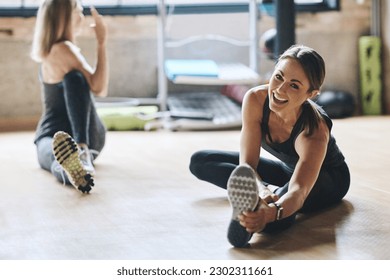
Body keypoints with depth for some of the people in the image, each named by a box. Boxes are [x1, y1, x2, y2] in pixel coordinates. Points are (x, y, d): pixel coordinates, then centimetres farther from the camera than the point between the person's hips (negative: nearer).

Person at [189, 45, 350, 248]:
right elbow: (247, 164, -31)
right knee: (200, 162, -10)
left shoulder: (315, 131, -40)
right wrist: (260, 190, -55)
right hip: (287, 170, 5)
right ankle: (274, 192, -27)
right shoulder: (255, 99, -28)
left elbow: (299, 191, -53)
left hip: (328, 180, -5)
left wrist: (271, 212, -76)